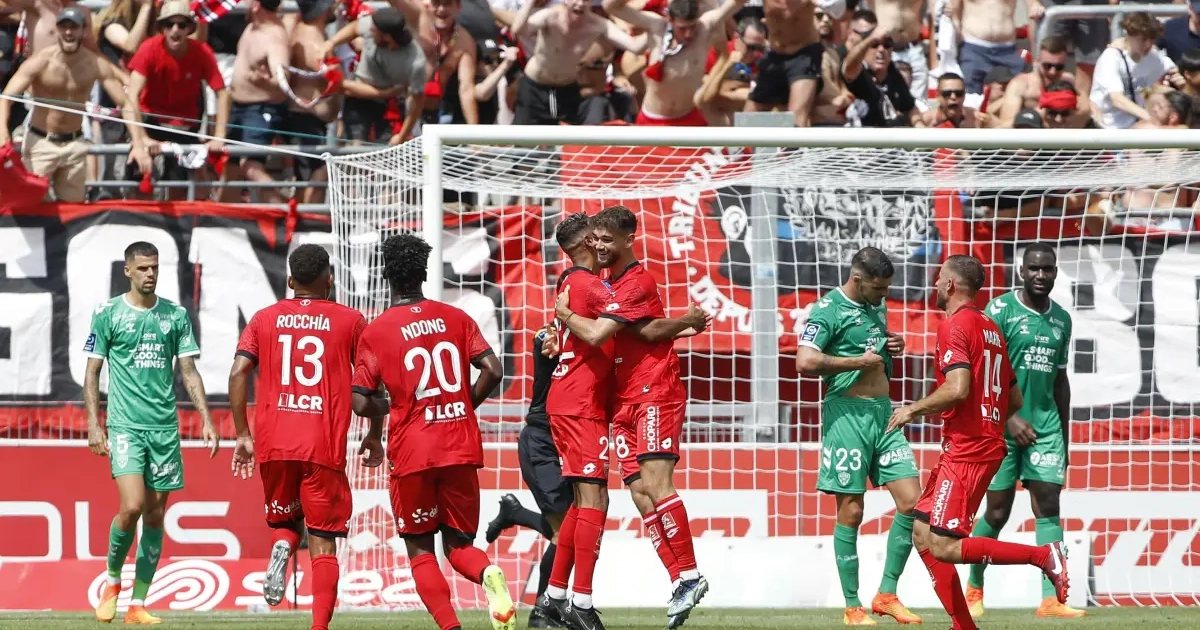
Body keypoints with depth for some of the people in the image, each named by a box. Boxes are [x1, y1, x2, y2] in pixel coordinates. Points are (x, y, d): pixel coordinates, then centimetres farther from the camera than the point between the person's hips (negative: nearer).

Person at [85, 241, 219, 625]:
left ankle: (138, 605, 10)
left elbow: (189, 371, 12)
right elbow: (92, 372, 3)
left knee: (156, 515, 3)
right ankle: (112, 580, 8)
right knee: (132, 506, -18)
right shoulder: (108, 314, 1)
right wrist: (94, 424, -5)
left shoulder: (175, 315, 10)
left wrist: (206, 419, 3)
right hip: (125, 425, -4)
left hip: (165, 427, 4)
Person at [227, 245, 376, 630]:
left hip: (273, 443, 2)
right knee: (323, 543, 1)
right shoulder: (350, 321, 6)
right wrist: (374, 437, 17)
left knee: (284, 521, 23)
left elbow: (238, 374, 1)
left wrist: (243, 435, 7)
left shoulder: (264, 319, 10)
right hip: (325, 447, -2)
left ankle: (281, 548, -11)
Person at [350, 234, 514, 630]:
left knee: (420, 550, 9)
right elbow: (492, 371, -4)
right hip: (462, 448, 3)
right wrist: (464, 405, 12)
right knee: (459, 545, 14)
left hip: (412, 453, -3)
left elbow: (361, 404, -7)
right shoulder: (456, 318, 5)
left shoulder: (375, 332, -3)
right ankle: (488, 575, -21)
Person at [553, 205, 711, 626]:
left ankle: (689, 575, -16)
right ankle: (680, 580, 0)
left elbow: (595, 335, -19)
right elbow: (648, 330, 11)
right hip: (626, 401, 9)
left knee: (654, 482, -18)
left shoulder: (636, 283, -12)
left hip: (655, 394, -9)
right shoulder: (610, 280, 18)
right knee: (639, 492, 0)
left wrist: (564, 313, -3)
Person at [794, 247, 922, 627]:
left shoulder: (876, 305, 14)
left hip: (884, 411, 7)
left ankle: (887, 595, 9)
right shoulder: (829, 310, -10)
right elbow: (805, 362, -24)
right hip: (848, 413, -7)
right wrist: (859, 361, -17)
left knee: (911, 502, 0)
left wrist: (893, 346, 9)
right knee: (851, 513, -3)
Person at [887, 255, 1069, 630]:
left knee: (942, 547, -12)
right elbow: (1015, 400, 20)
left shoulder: (954, 326, -10)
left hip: (966, 454, -10)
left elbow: (958, 389, -23)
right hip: (986, 443, 10)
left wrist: (913, 410, -10)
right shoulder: (990, 329, 17)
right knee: (923, 534, 11)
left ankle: (1042, 556, -15)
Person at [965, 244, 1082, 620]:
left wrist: (1064, 438, 18)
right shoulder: (999, 311, -7)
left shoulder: (1062, 319, 11)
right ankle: (975, 587, 23)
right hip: (1002, 426, -4)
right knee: (997, 512, 1)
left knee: (1048, 507, -7)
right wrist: (1010, 418, -19)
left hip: (1046, 425, 4)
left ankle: (1051, 599, -13)